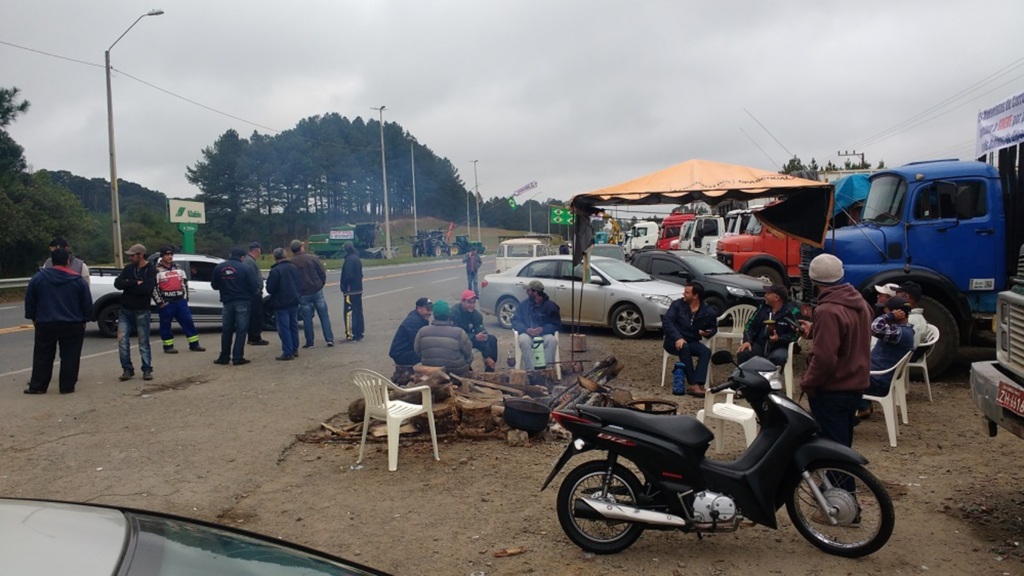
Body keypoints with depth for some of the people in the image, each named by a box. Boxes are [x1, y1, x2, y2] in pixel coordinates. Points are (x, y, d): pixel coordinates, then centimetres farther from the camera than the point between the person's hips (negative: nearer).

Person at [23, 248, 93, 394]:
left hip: (45, 324, 1)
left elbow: (29, 300, 6)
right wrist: (85, 319, 9)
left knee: (43, 356, 10)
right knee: (69, 356, 3)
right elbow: (87, 303, -1)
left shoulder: (38, 277, 0)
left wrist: (33, 317, 16)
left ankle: (37, 386, 12)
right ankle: (67, 386, 3)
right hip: (72, 325, -1)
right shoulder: (78, 280, -4)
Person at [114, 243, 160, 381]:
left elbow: (147, 288, -22)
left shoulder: (151, 270, -6)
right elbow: (117, 283, -6)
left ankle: (147, 370, 10)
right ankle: (127, 369, 9)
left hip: (141, 311, -4)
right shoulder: (128, 268, 8)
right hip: (125, 310, 4)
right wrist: (136, 283, -17)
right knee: (122, 340, -1)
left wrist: (128, 285, -12)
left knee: (144, 342, 2)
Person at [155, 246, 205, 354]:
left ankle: (194, 344, 9)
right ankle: (168, 346, 12)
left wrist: (185, 297, 10)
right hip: (166, 303, -5)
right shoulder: (157, 270, -6)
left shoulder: (178, 268, 13)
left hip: (180, 301, 5)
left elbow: (184, 283, 19)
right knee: (165, 325, 2)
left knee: (188, 322, 4)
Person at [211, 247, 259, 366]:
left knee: (226, 330, 13)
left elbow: (214, 286, 9)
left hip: (227, 302, 4)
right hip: (242, 302, -4)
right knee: (241, 330, 1)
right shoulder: (245, 268, -11)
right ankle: (237, 358, -2)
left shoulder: (219, 268, 2)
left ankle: (224, 357, 16)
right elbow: (254, 286, -9)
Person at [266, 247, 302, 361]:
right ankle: (295, 349, 25)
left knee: (284, 328, -3)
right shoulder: (294, 268, 4)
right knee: (293, 326, 17)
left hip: (281, 304, -7)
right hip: (294, 302, 7)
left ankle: (288, 353, -4)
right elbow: (300, 284, 11)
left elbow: (270, 288, -14)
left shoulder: (275, 271, -17)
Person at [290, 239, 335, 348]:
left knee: (307, 319, 8)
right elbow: (322, 273, -3)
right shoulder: (312, 258, -4)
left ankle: (309, 342, 11)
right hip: (317, 291, 0)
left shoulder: (291, 263, -5)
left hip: (303, 294, 0)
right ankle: (329, 339, 4)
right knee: (324, 316, 7)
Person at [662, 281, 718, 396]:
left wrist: (708, 333, -8)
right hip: (674, 341, -2)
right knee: (684, 347, -36)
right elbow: (666, 322, -13)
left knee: (706, 351, -28)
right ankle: (692, 383, -34)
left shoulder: (707, 312, 2)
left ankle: (697, 384, -39)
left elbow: (713, 328, 18)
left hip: (692, 342, 2)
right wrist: (678, 338, -29)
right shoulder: (677, 305, -3)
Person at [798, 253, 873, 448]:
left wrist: (807, 383, -14)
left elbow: (824, 358, -27)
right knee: (843, 443, 20)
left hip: (832, 390, -9)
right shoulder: (859, 302, 5)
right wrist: (814, 330, 21)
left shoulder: (827, 311, -24)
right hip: (855, 384, 9)